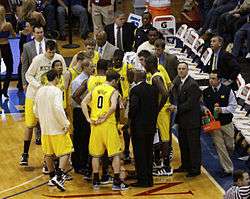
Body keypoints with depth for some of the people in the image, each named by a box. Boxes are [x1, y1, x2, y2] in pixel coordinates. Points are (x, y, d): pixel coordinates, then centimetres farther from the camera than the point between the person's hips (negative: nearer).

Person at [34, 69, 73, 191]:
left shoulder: (40, 91, 9)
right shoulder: (56, 91, -13)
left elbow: (36, 110, 17)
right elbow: (58, 108, -25)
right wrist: (65, 123, -18)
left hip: (45, 128, 7)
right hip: (57, 128, -7)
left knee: (48, 153, 15)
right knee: (65, 152, -2)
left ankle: (52, 177, 25)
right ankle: (59, 177, -14)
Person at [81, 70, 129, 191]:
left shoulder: (95, 90, 10)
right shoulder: (113, 91, -4)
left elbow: (83, 103, 2)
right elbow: (113, 107, -22)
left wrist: (89, 119, 1)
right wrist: (104, 118, -12)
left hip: (95, 125, 5)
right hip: (109, 125, -5)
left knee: (95, 154, 14)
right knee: (115, 154, 2)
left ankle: (96, 181, 17)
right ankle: (117, 182, -1)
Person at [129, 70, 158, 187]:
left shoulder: (135, 90, -15)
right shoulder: (153, 89, 6)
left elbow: (133, 107, -20)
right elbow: (156, 106, 9)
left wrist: (130, 118, -4)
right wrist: (153, 119, 16)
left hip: (138, 126, -7)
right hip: (151, 127, 7)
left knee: (140, 154, -1)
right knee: (149, 153, 13)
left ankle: (142, 180, 1)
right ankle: (149, 179, 18)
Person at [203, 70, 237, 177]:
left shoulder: (227, 91, -6)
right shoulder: (206, 92, 0)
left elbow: (233, 106, -5)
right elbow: (203, 106, 9)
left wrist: (222, 110, -19)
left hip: (227, 123, -1)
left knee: (230, 146, 9)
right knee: (220, 147, -1)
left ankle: (226, 161, 39)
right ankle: (227, 169, 6)